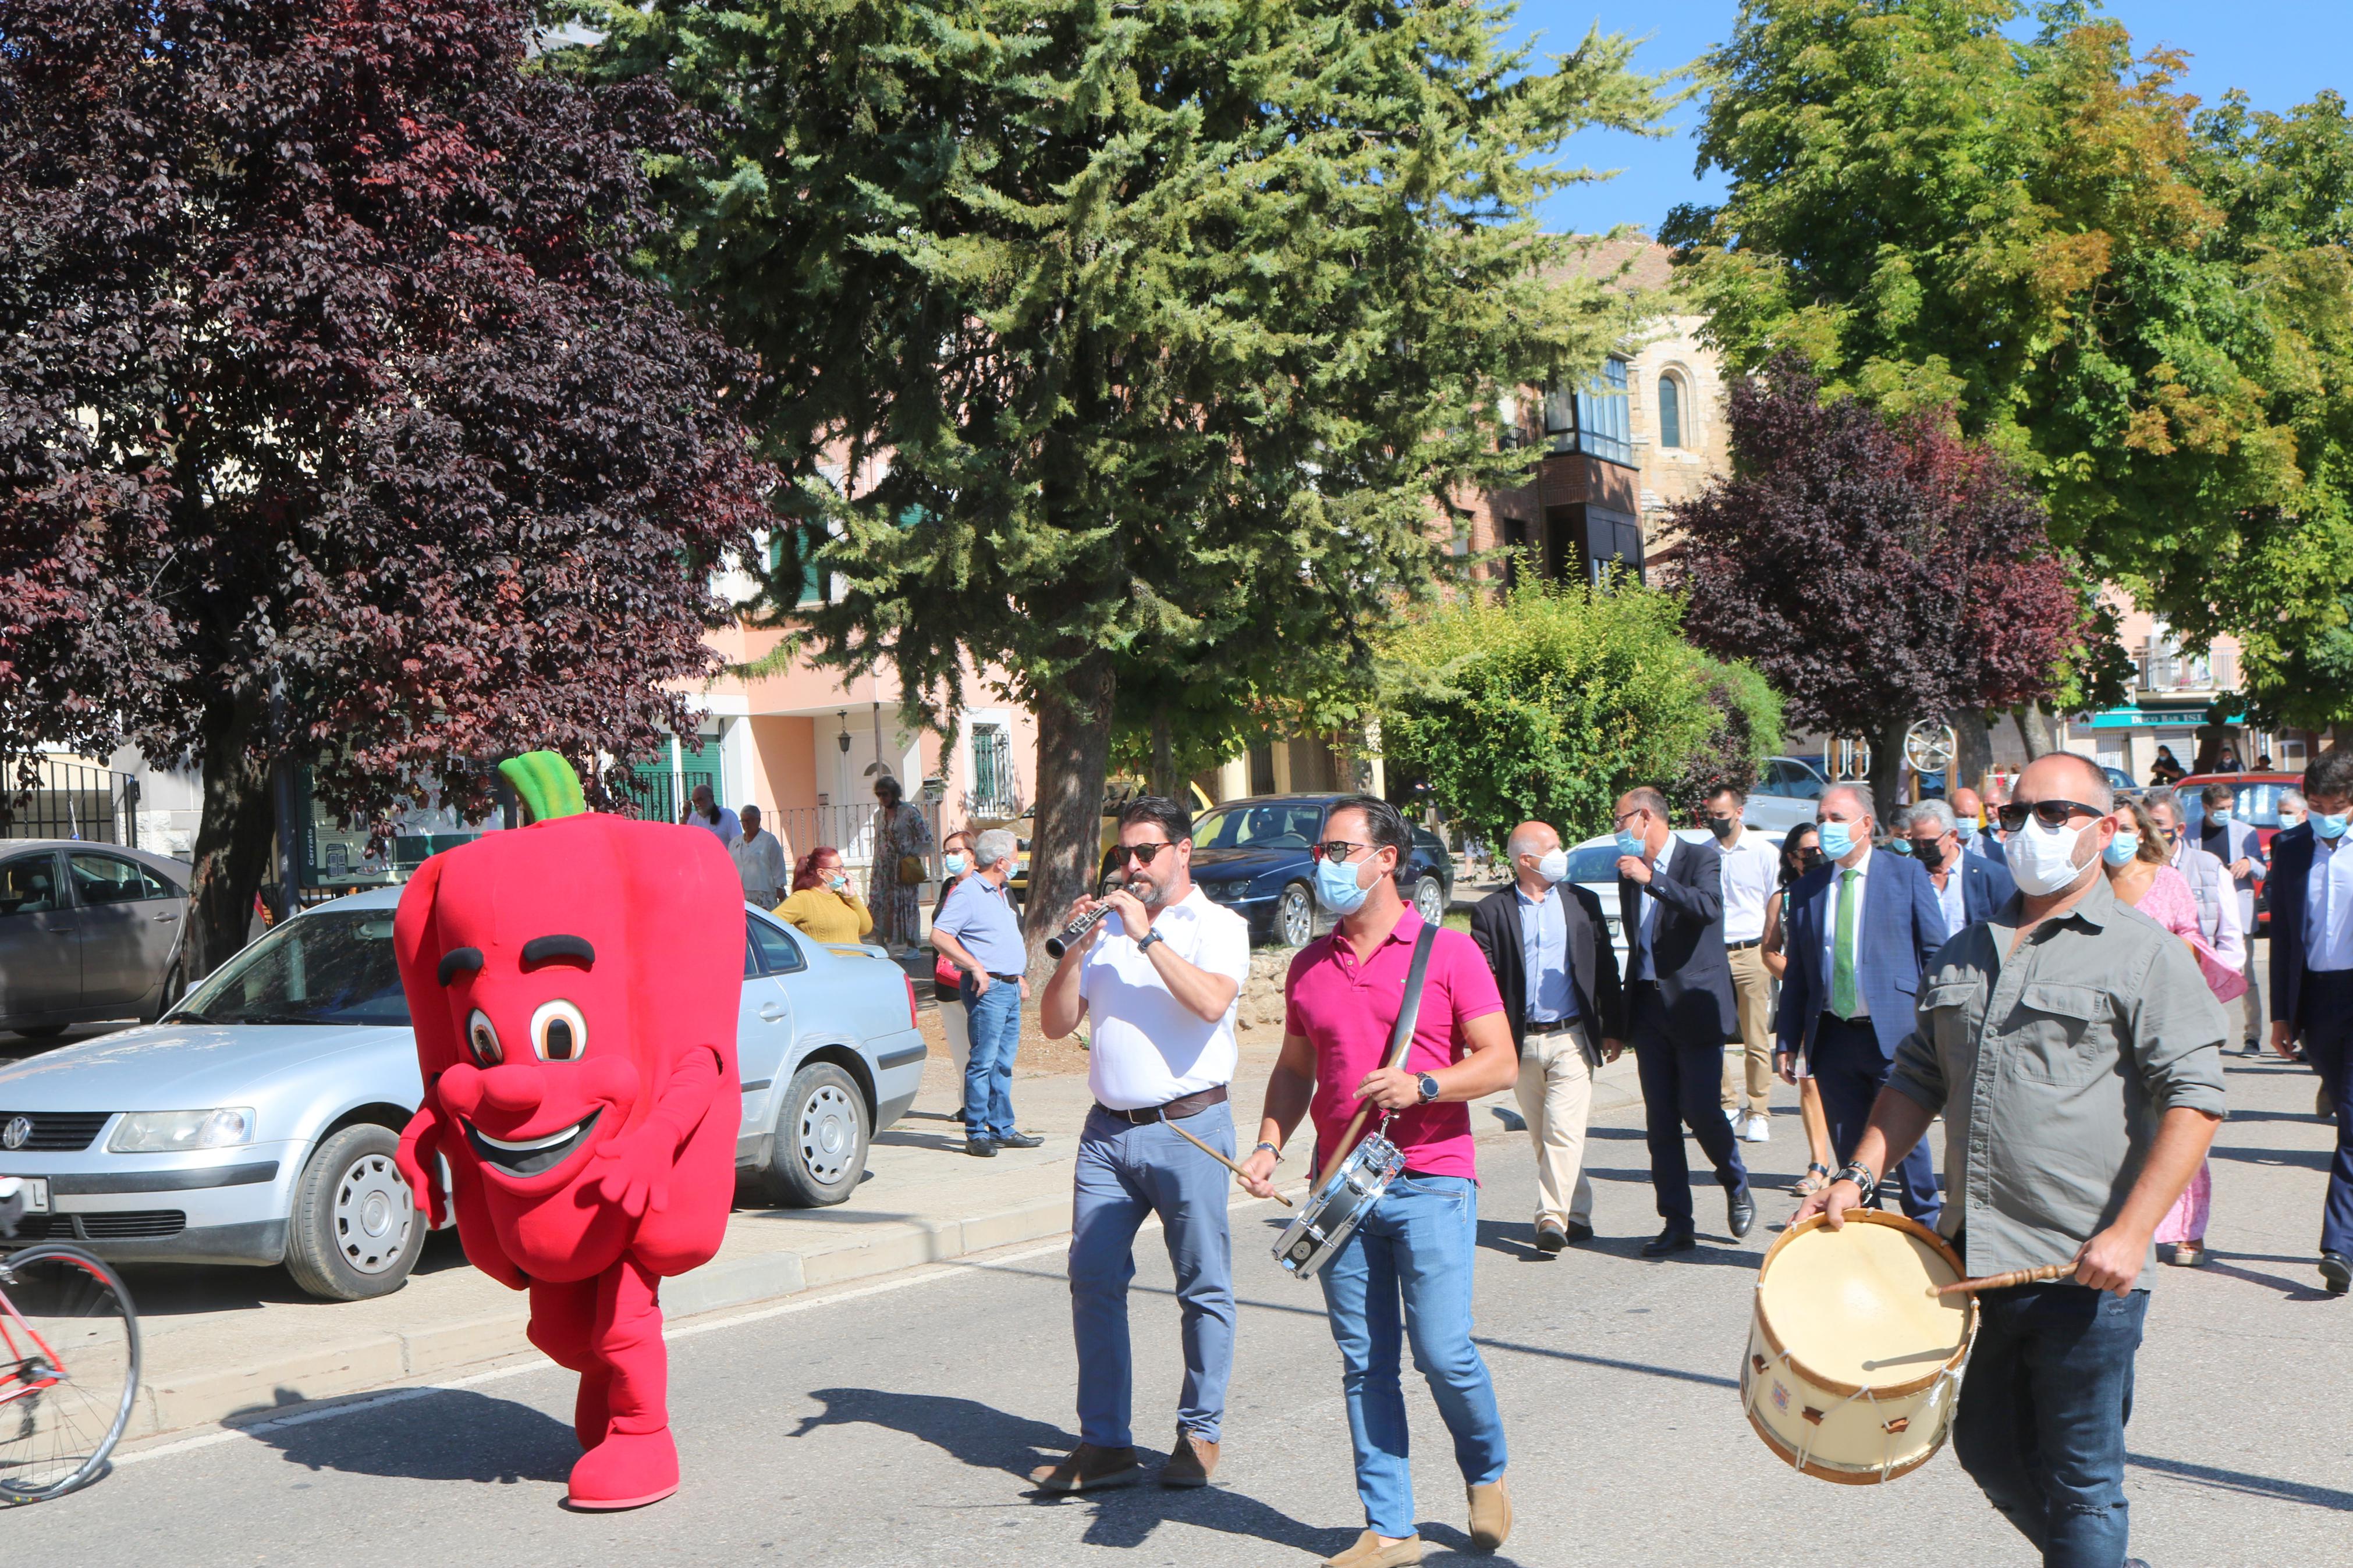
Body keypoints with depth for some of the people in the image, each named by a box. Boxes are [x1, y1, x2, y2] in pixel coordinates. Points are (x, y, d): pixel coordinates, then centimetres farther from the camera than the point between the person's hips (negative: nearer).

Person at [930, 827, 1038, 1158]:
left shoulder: (1001, 893, 19)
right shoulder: (967, 893, -11)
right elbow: (939, 935, -19)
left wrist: (1019, 976, 22)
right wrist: (975, 967, -20)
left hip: (1009, 987, 9)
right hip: (987, 989, -9)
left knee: (1004, 1063, 11)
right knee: (983, 1062, -7)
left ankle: (1002, 1129, 16)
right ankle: (976, 1133, -4)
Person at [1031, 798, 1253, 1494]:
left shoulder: (1219, 926, 2)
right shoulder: (1107, 926, 15)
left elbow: (1211, 1000, -19)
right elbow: (1056, 1023, 11)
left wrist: (1146, 937, -15)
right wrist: (1076, 951, -3)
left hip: (1187, 1127, -4)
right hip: (1107, 1129, 5)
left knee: (1203, 1287, 2)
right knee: (1093, 1279, 1)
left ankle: (1199, 1435, 15)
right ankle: (1104, 1443, 8)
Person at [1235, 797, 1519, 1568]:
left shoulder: (1448, 953, -2)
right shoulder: (1309, 966, 11)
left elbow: (1500, 1063, -4)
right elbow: (1294, 1069, 20)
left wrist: (1422, 1086, -19)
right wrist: (1269, 1145, 4)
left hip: (1430, 1183, -4)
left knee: (1443, 1352, -9)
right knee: (1365, 1364, 5)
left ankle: (1487, 1473, 21)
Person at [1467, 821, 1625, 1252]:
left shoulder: (1582, 902, 7)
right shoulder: (1492, 911, 1)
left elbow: (1606, 969, 10)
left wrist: (1613, 1030, 8)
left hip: (1572, 1038, -1)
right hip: (1522, 1042, 1)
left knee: (1564, 1131, -13)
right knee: (1542, 1137, 9)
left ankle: (1553, 1217, -13)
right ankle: (1577, 1215, 21)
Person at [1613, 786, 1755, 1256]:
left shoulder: (1702, 859, -4)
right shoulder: (1631, 870, 13)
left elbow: (1708, 908, -24)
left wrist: (1652, 879, -28)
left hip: (1695, 1006, -6)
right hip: (1649, 1007, 6)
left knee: (1700, 1111, -8)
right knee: (1660, 1123, 3)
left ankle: (1736, 1186, 20)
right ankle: (1677, 1225, 9)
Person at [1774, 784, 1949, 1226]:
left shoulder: (1907, 876, 1)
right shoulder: (1807, 889, 11)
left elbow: (1935, 954, 1)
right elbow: (1796, 972, 12)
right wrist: (1789, 1040, 7)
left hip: (1893, 1034, -4)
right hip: (1832, 1036, 4)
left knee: (1904, 1140, 0)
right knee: (1850, 1149, 7)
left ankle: (1925, 1230, 17)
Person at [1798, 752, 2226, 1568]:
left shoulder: (2145, 956, -5)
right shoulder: (1965, 955, 15)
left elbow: (2194, 1100, -12)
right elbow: (1917, 1079, 21)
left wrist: (2131, 1232, -20)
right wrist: (1859, 1177, 8)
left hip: (2086, 1271, -6)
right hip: (1979, 1257, 7)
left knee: (2081, 1483, 2)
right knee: (1988, 1449, 17)